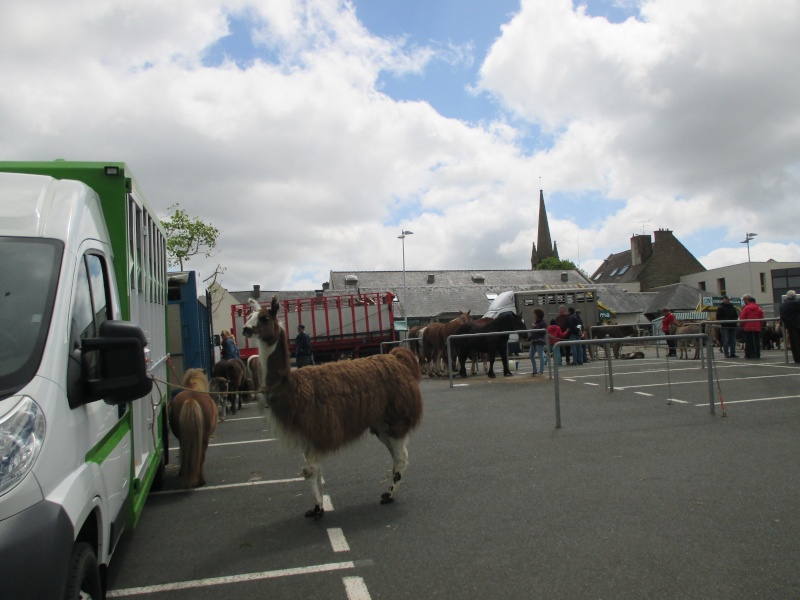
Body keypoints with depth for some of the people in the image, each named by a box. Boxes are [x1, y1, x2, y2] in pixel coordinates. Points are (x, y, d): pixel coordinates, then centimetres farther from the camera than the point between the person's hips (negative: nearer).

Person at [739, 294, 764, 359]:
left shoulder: (746, 308, -9)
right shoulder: (758, 308, 6)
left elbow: (742, 318, -10)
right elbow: (762, 318, 8)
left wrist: (742, 326, 2)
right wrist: (761, 325, 15)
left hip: (748, 328, -4)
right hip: (757, 328, 4)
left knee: (748, 342, 0)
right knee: (757, 341, 8)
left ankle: (749, 355, -1)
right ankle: (757, 354, 10)